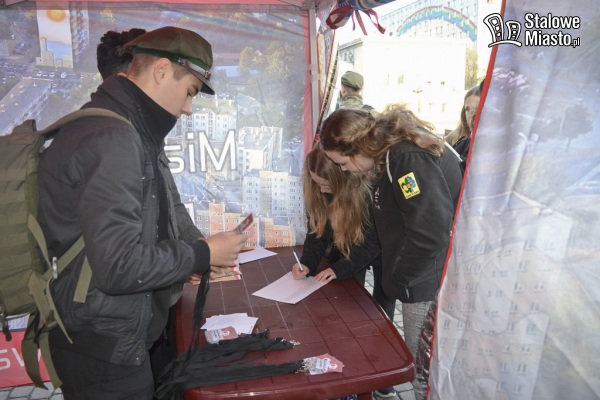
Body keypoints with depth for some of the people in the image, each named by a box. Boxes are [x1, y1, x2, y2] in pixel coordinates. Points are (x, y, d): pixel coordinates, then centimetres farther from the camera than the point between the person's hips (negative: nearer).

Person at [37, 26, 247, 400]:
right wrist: (201, 255, -15)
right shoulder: (110, 138, -24)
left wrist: (191, 261, 6)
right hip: (105, 350, -9)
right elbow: (119, 265, -28)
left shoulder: (126, 130, 9)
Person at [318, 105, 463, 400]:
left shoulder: (409, 159, -24)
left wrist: (398, 279, -14)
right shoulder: (395, 149, 7)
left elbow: (430, 234, -28)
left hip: (428, 285, -9)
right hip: (425, 278, 9)